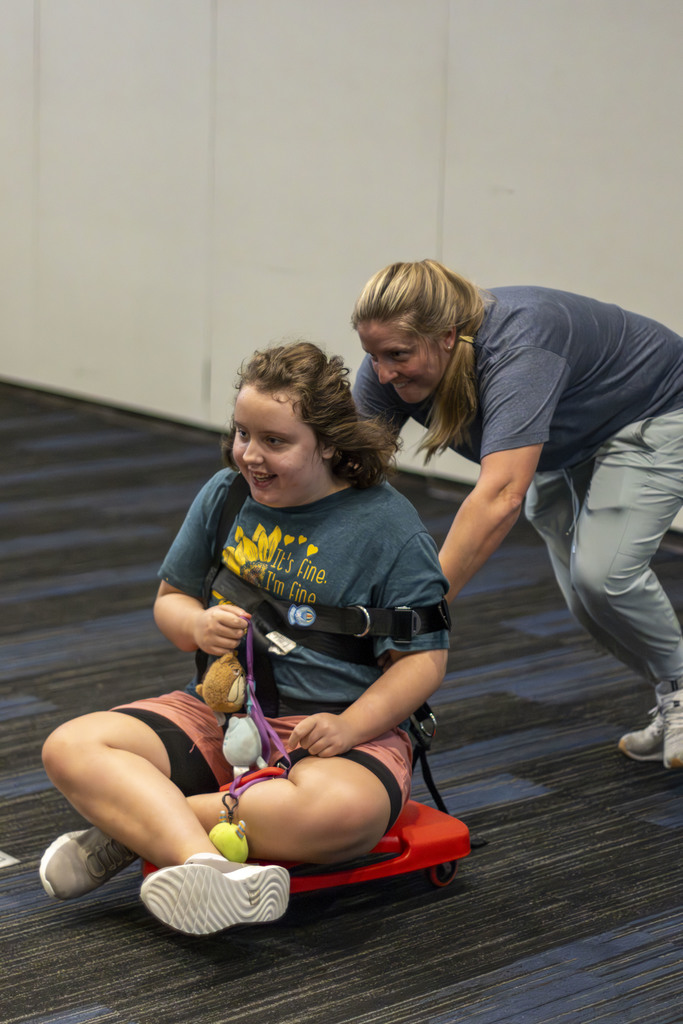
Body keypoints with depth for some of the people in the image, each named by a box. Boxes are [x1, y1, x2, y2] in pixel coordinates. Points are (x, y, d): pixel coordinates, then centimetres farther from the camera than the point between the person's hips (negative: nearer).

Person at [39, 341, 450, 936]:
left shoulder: (388, 525, -7)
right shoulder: (225, 494, 8)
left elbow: (424, 658, -7)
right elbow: (171, 597, 16)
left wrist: (348, 727, -22)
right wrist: (197, 626, -9)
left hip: (338, 724, -4)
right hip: (219, 710, 5)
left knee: (343, 809, -41)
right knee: (71, 748, -19)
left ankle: (131, 827, -27)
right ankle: (205, 863, -41)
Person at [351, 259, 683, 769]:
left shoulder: (517, 348, -43)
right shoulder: (393, 364, -23)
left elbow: (501, 495, -53)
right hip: (567, 446, 7)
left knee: (603, 571, -23)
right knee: (584, 600, 4)